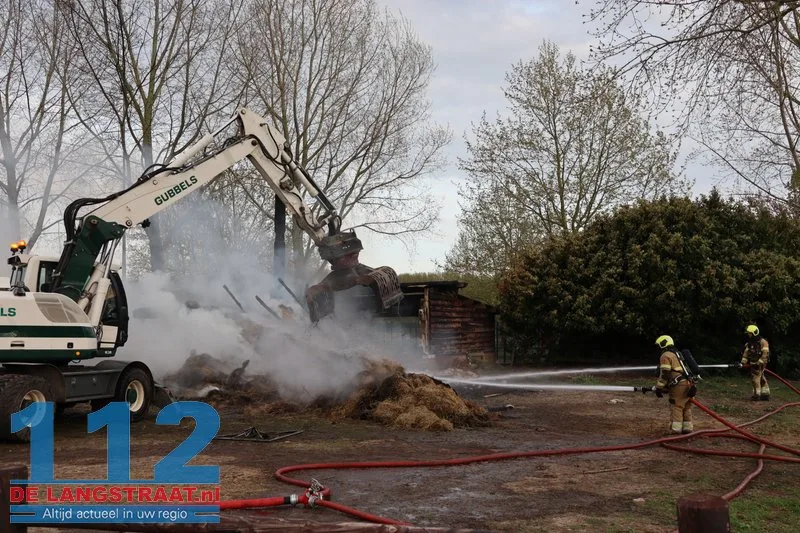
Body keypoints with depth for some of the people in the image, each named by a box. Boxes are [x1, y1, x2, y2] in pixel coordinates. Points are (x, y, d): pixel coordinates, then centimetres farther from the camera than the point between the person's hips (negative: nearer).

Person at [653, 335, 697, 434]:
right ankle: (688, 430, 17)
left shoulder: (665, 356, -3)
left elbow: (664, 374, -11)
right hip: (689, 384, 9)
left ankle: (676, 431, -7)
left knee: (676, 408, -6)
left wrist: (659, 387, -5)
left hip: (679, 385, -9)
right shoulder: (677, 354, 26)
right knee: (686, 408, 13)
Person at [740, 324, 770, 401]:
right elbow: (746, 353, 9)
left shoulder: (763, 342, -12)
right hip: (752, 364, 8)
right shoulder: (749, 343, 11)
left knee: (756, 378, -10)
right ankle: (765, 395, 19)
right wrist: (743, 362, -1)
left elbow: (765, 354, -18)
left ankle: (756, 395, -6)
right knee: (761, 379, 13)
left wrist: (759, 363, -21)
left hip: (760, 364, -8)